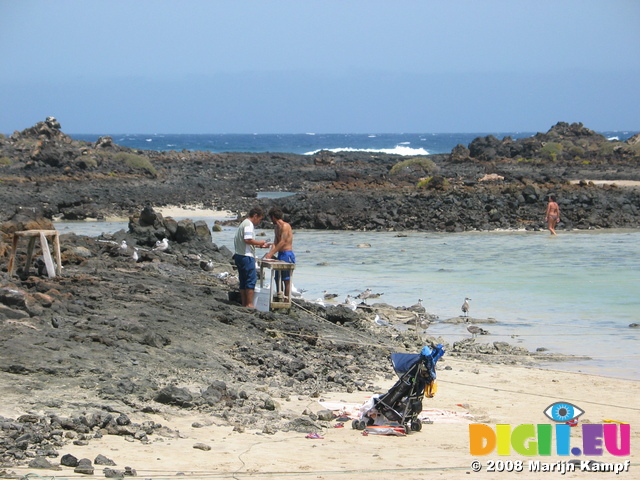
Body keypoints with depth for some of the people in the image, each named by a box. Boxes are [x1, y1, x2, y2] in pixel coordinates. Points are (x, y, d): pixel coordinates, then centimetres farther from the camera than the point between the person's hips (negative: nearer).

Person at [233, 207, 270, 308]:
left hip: (239, 256, 11)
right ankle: (249, 304, -9)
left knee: (243, 281, 12)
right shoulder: (249, 224, -12)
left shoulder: (244, 223, 21)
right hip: (246, 257, -11)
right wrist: (259, 243, -9)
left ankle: (244, 303, 15)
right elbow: (248, 240, -23)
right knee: (251, 279, -8)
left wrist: (260, 245, 21)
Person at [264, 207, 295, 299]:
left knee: (286, 280, -7)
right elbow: (275, 242, 10)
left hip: (287, 254, -10)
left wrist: (271, 254, -22)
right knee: (277, 279, 11)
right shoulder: (276, 227, 16)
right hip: (280, 255, 10)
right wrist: (270, 253, -7)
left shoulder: (285, 226, -13)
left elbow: (282, 242, -20)